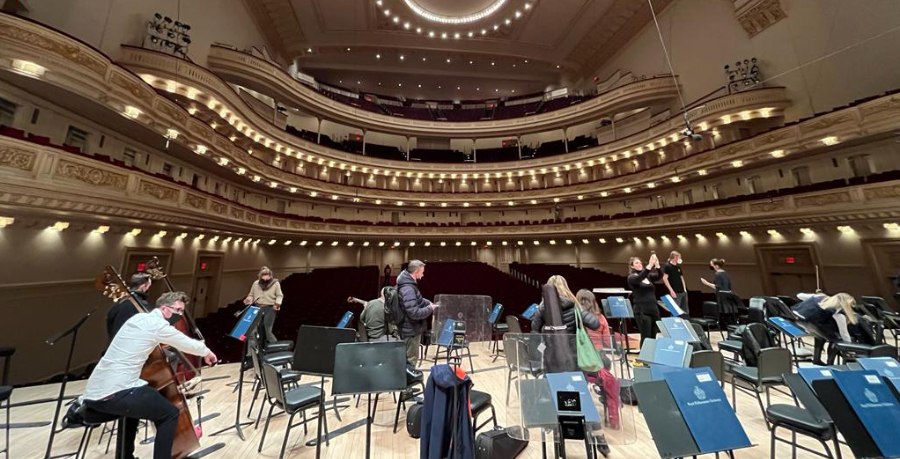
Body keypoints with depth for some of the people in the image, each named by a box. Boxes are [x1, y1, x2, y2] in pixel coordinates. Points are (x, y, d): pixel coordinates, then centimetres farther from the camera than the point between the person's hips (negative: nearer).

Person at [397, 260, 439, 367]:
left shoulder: (409, 284, 4)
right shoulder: (408, 289, -28)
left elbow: (418, 300, 18)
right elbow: (414, 313, -32)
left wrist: (430, 304, 3)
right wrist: (430, 309, -18)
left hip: (411, 328, 10)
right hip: (411, 330, -10)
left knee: (410, 358, 25)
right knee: (411, 360, 7)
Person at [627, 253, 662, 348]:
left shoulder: (648, 276, 14)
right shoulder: (631, 277, -3)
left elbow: (659, 276, -4)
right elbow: (639, 278, -26)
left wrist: (657, 265, -21)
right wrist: (649, 265, -33)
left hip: (654, 309, 6)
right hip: (642, 311, -6)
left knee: (653, 336, 10)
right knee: (646, 337, -4)